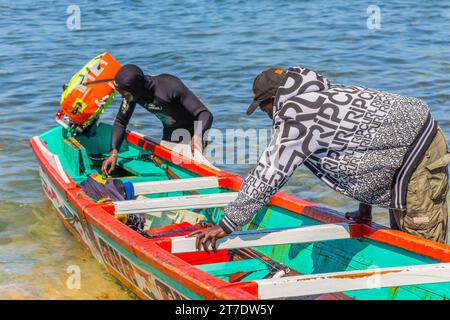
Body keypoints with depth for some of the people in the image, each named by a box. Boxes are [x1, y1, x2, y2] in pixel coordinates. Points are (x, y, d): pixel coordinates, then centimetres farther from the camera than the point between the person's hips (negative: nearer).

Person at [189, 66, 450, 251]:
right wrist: (365, 207, 27)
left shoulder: (294, 113, -13)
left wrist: (226, 225, -6)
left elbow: (268, 176, -13)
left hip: (414, 153, -10)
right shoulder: (317, 97, 18)